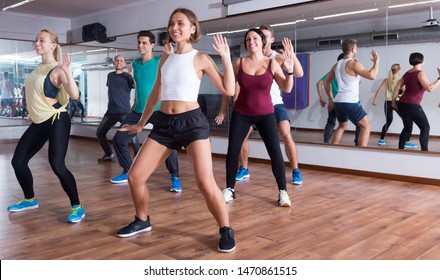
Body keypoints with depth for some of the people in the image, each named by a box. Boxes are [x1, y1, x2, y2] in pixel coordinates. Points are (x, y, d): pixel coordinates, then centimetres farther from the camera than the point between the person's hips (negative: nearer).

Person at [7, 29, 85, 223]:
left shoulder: (57, 70, -14)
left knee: (57, 165, -19)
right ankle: (30, 200, 29)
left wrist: (68, 73, -39)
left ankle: (77, 207, -5)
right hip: (38, 123, 9)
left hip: (57, 121, -9)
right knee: (18, 161, 9)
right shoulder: (38, 67, 10)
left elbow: (75, 95, -29)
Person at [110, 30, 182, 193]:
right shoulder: (136, 64, 12)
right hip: (138, 111, 6)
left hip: (158, 111, -6)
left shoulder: (161, 62, -6)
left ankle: (175, 177, 0)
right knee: (119, 139, 5)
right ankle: (128, 172, 22)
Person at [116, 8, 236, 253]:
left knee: (206, 183, -16)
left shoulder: (201, 59, -1)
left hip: (192, 121, -5)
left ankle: (226, 230, 6)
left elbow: (229, 90, -6)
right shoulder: (165, 59, 13)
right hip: (164, 123, 5)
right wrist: (141, 124, 26)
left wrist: (226, 57, -12)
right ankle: (142, 221, 28)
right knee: (135, 176, 3)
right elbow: (156, 94, 22)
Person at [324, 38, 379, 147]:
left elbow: (326, 83, 20)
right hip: (350, 102, -8)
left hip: (338, 101, 8)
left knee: (342, 126, 26)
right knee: (366, 126, 0)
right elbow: (372, 76, -20)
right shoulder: (354, 64, -10)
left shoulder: (336, 65, 13)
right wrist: (376, 61, -7)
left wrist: (331, 98, 26)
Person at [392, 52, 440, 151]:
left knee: (407, 127, 18)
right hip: (412, 105, -8)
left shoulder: (407, 73, 13)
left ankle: (400, 149, 16)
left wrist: (394, 101, 18)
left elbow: (397, 87, 14)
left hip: (402, 104, 8)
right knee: (425, 127, 3)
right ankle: (424, 151, -3)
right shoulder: (420, 74, -10)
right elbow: (429, 88, -20)